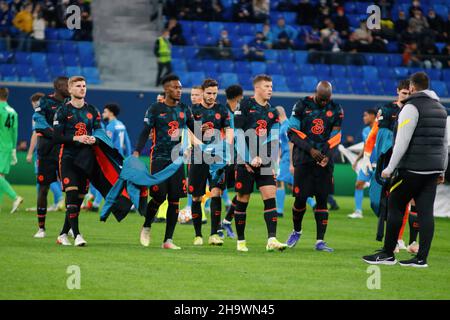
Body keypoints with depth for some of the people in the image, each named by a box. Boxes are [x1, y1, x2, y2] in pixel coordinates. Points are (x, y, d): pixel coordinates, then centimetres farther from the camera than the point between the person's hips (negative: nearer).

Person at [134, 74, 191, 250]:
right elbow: (145, 132, -7)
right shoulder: (155, 109, -3)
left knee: (174, 200, 0)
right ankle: (146, 227, 18)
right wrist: (137, 151, -19)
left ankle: (168, 240, 5)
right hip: (159, 158, -4)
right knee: (159, 196, -10)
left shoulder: (184, 110, 11)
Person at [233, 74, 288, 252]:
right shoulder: (245, 106, -3)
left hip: (265, 163, 4)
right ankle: (241, 241, 14)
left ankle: (272, 240, -15)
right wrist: (248, 159, -13)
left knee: (270, 197, -9)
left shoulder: (272, 112, 12)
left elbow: (273, 139, 8)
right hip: (245, 162, -4)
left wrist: (262, 158, -7)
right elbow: (238, 135, -7)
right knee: (242, 200, 3)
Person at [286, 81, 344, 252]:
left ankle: (320, 241, 1)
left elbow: (335, 137, 5)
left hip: (324, 160, 2)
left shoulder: (336, 110, 5)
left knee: (322, 199, -1)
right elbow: (293, 132, -4)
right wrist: (311, 149, -14)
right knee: (301, 198, -3)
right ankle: (296, 231, 24)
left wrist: (327, 155, -10)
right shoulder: (302, 106, -2)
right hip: (303, 159, -2)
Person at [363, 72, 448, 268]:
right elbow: (445, 143, 18)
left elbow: (402, 142, -15)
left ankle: (388, 254, 4)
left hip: (411, 169, -7)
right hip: (432, 170, 7)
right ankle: (421, 258, 2)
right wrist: (441, 171, 23)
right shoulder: (441, 109, 15)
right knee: (425, 211, 4)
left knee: (395, 208, 2)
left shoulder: (412, 107, -10)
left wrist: (390, 168, -11)